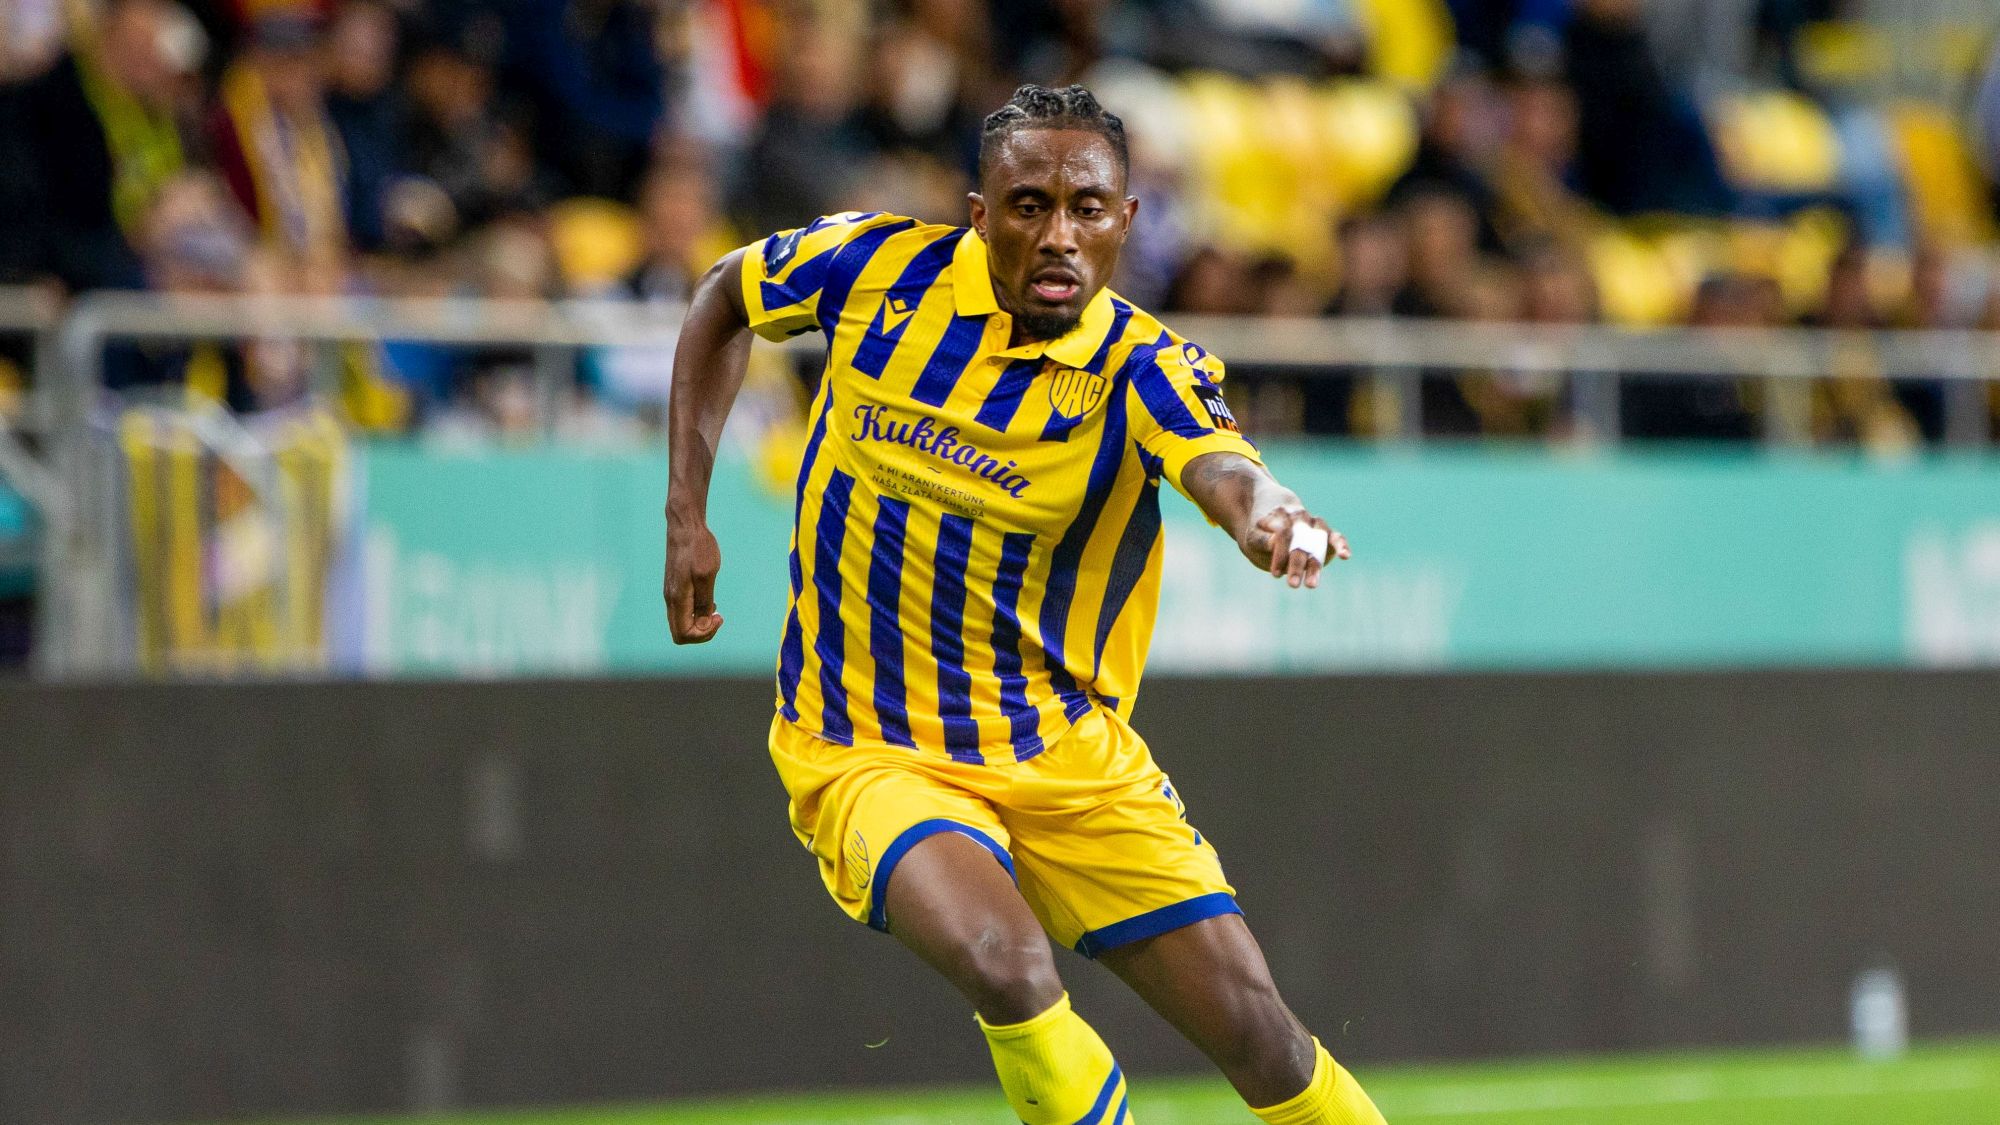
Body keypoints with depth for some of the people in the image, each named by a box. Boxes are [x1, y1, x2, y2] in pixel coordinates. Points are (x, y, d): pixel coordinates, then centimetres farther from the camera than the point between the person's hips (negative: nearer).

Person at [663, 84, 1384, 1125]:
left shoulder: (1144, 371, -15)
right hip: (869, 756, -1)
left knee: (1254, 1030, -2)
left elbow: (1224, 472, -38)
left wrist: (1274, 520, -63)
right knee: (1007, 968, -30)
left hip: (1067, 755, 1)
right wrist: (686, 515, 4)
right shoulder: (880, 268, -9)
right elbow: (723, 301, 12)